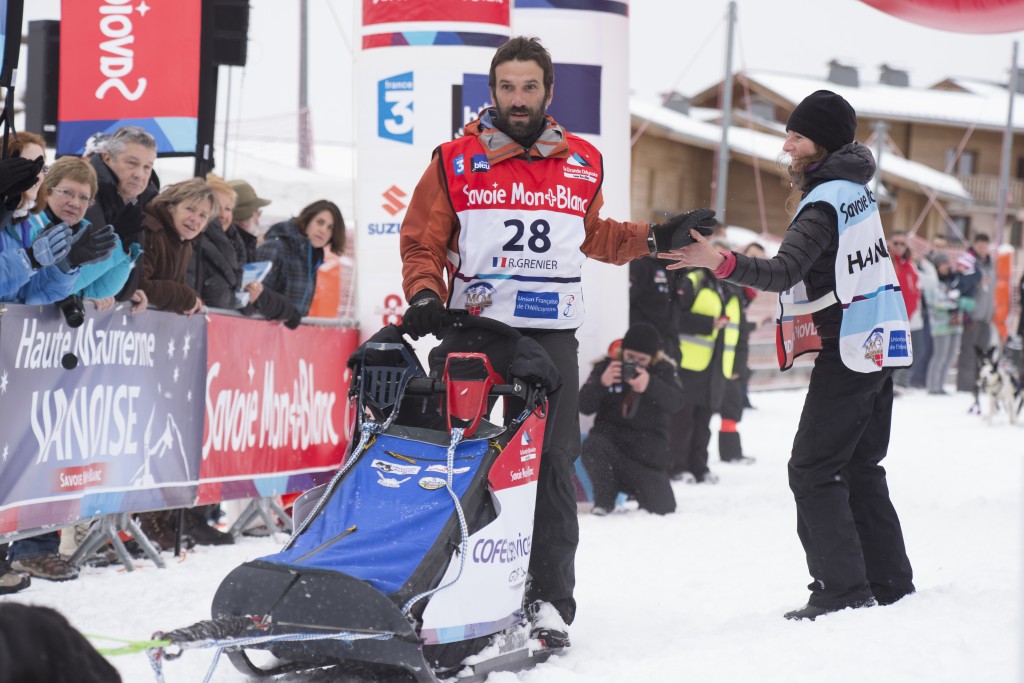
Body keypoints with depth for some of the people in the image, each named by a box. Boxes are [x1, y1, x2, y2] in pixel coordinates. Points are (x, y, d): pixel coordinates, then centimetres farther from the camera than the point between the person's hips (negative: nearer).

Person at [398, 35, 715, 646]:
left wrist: (657, 238, 19)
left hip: (551, 336, 1)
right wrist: (425, 296, -9)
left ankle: (551, 599, 0)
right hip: (472, 329, -1)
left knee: (553, 464, -3)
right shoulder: (456, 162, 4)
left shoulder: (582, 165, 12)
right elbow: (421, 243, 8)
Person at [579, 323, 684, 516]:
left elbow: (674, 401, -18)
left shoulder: (664, 369, 0)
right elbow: (584, 406, -6)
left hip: (648, 448, 0)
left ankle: (634, 487, 27)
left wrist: (650, 385, -38)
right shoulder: (606, 365, 1)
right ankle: (604, 500, -10)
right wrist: (601, 383, -26)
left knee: (663, 507, -10)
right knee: (593, 447, -36)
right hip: (610, 436, 0)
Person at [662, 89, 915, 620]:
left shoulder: (824, 203, -17)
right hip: (880, 345, 10)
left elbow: (784, 272, -30)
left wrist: (722, 262, -39)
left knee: (813, 471, -7)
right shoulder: (856, 187, 11)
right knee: (860, 469, 15)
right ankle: (890, 584, 17)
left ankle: (842, 589, -10)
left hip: (848, 350, -10)